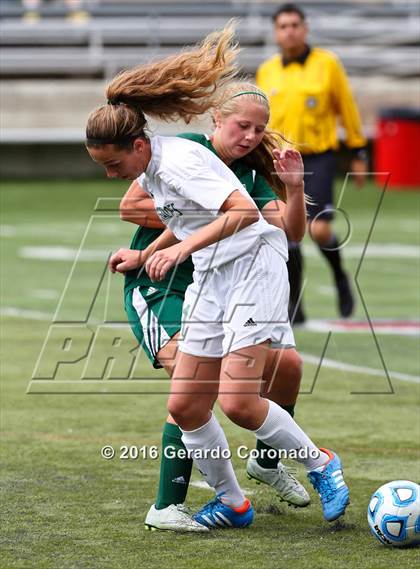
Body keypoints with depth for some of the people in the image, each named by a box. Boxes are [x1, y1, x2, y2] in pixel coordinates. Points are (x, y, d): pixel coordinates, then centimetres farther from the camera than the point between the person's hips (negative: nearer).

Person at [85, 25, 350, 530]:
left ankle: (321, 465, 3)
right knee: (184, 406, 3)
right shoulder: (150, 171, 10)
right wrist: (145, 256, 25)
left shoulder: (176, 162, -19)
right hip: (211, 279, 10)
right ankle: (231, 503, 19)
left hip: (253, 265, -9)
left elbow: (244, 211, -27)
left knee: (237, 402, -19)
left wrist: (181, 250, -32)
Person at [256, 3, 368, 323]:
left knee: (319, 230, -14)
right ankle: (295, 306, 7)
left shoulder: (326, 64, -3)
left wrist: (359, 155, 6)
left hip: (319, 157, -3)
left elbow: (347, 109, 4)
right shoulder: (266, 72, 6)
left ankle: (340, 277, 16)